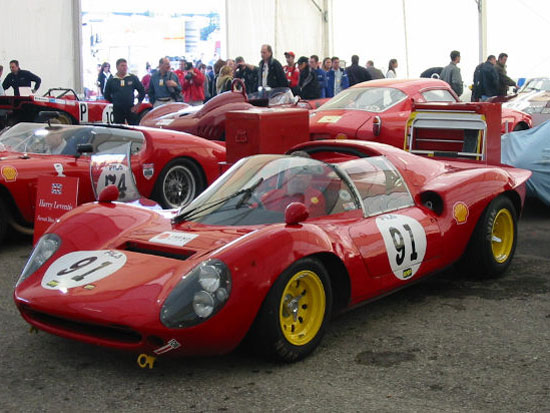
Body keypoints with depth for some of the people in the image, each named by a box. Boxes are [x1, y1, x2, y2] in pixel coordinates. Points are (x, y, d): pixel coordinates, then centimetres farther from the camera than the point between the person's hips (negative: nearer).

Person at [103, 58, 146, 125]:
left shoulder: (133, 78, 3)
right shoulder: (111, 80, 4)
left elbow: (142, 91, 9)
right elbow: (107, 95, 16)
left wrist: (138, 104, 4)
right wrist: (114, 102, 10)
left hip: (131, 109, 0)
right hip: (117, 110, 0)